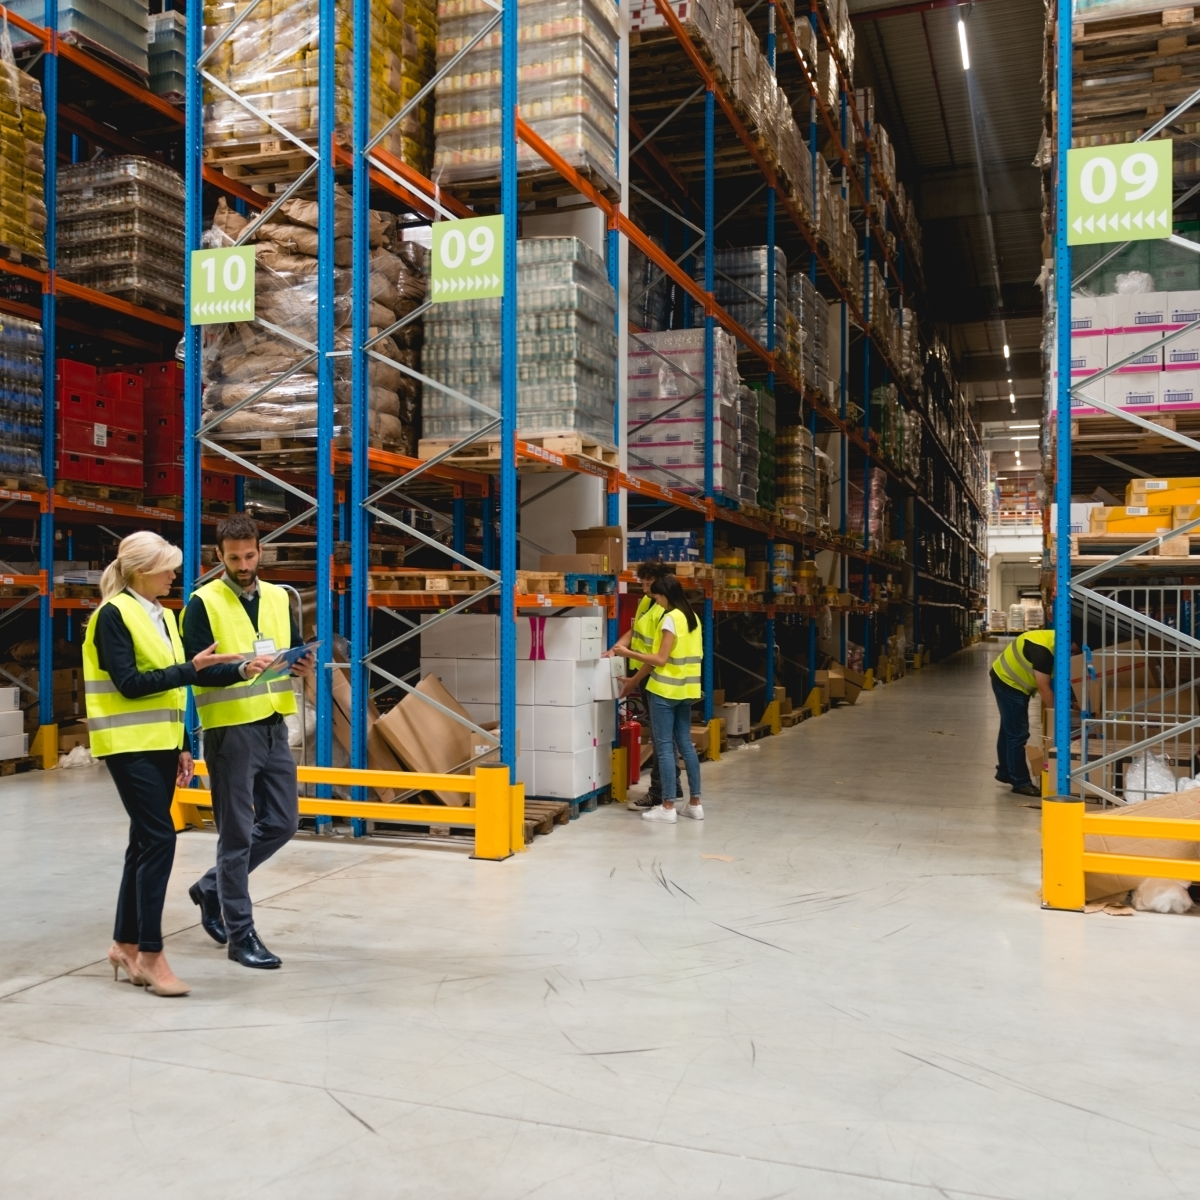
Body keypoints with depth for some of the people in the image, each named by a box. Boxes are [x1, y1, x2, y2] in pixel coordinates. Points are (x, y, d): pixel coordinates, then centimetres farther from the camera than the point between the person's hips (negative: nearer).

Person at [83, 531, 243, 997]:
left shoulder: (163, 616, 14)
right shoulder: (114, 614, -10)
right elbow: (129, 684, -18)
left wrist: (181, 747, 13)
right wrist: (190, 669, -20)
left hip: (159, 744, 8)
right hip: (130, 745, -8)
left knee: (145, 841, 10)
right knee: (159, 839, -11)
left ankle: (126, 943, 21)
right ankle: (151, 954, -4)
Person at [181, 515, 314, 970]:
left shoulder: (277, 597, 10)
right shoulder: (203, 603, -7)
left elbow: (295, 647, 15)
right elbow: (196, 671, -14)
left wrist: (305, 664, -8)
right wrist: (240, 669, -31)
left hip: (273, 727, 6)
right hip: (230, 731, -6)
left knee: (282, 822, 12)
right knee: (237, 833, 1)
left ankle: (211, 888, 30)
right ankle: (241, 935, 12)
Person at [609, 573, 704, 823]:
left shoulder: (670, 618, -15)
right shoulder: (693, 618, 11)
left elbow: (660, 659, -18)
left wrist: (628, 653, -12)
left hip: (665, 689, -8)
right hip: (686, 689, 8)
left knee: (664, 746, -3)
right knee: (685, 743, 12)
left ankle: (668, 807, -1)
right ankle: (695, 803, 14)